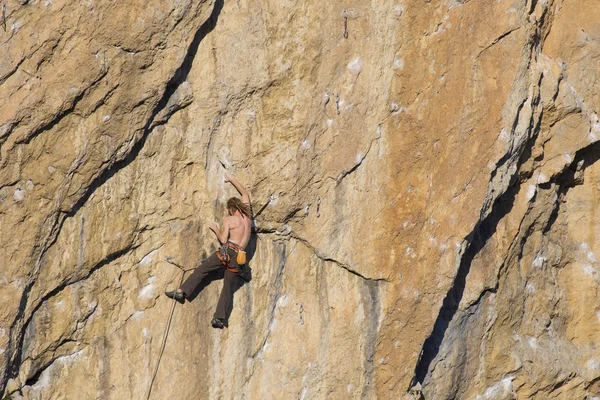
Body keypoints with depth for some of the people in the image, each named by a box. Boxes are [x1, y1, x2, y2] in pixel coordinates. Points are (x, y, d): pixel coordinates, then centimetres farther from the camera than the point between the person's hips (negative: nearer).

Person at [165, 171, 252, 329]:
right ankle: (220, 317, -5)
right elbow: (245, 193, 28)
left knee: (201, 270, 2)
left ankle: (182, 292, -11)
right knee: (228, 287, 5)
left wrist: (215, 229, 10)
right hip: (239, 257, 5)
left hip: (227, 251, -5)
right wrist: (232, 180, 32)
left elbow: (223, 239, -8)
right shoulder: (247, 216, 15)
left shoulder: (229, 220, 0)